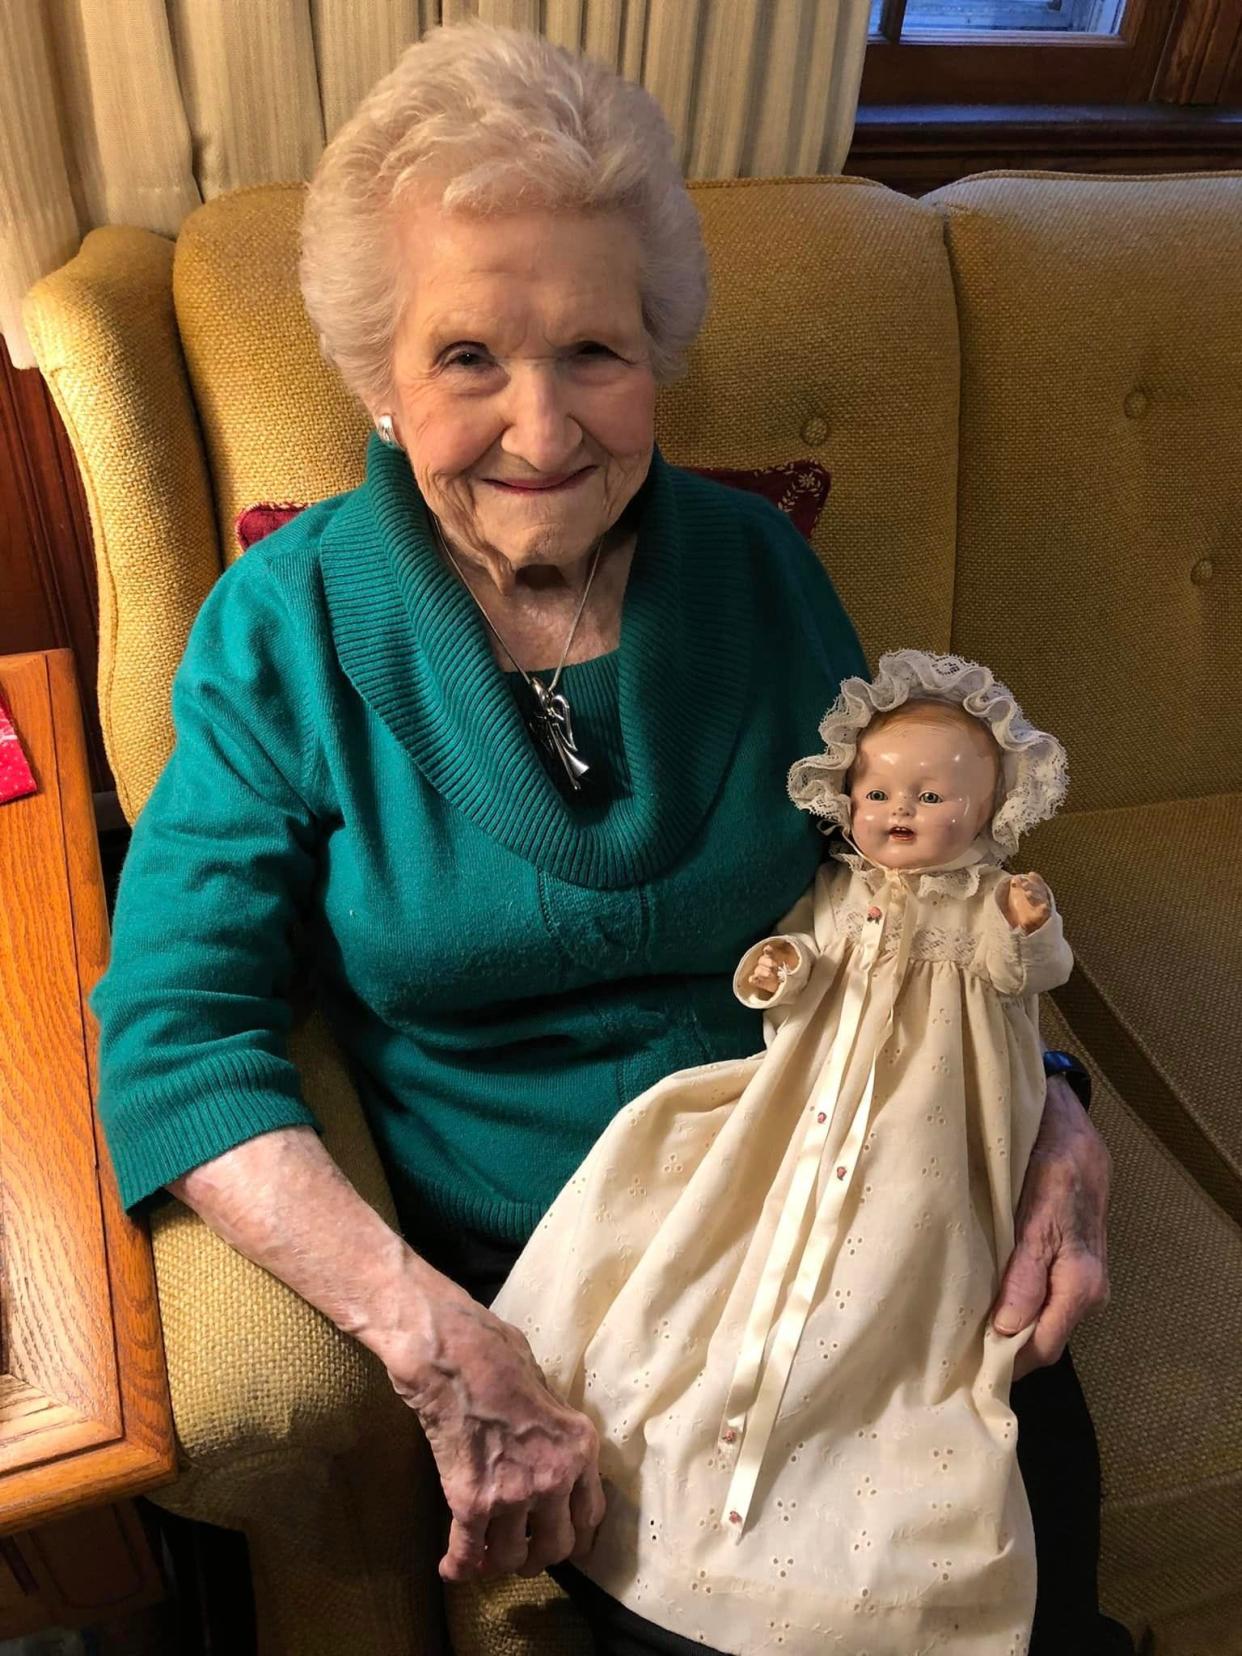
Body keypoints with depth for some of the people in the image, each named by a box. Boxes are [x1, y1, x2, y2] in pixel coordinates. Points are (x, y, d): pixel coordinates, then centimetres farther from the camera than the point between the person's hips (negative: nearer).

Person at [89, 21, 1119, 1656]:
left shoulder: (757, 568, -2)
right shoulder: (286, 630, -10)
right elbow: (178, 1030, -15)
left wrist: (1053, 1122, -10)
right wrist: (442, 1342, -26)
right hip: (506, 1256, -2)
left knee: (1035, 1487, -13)